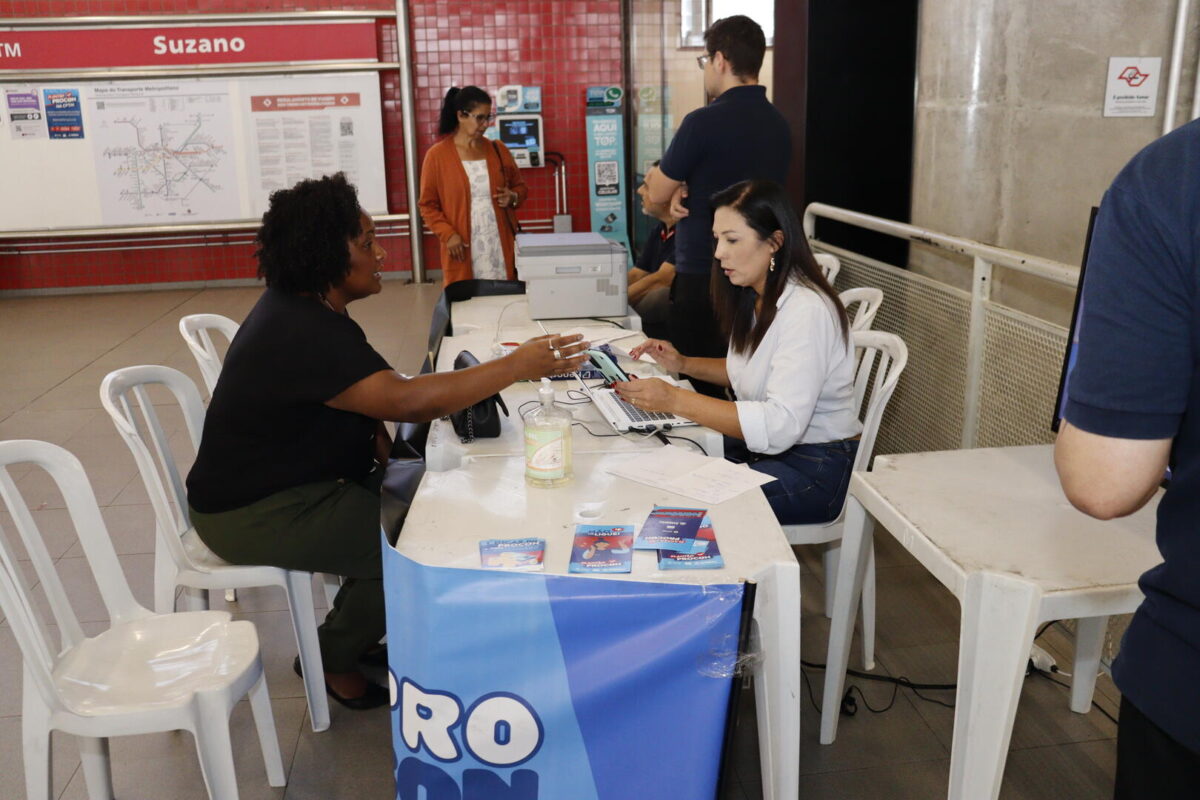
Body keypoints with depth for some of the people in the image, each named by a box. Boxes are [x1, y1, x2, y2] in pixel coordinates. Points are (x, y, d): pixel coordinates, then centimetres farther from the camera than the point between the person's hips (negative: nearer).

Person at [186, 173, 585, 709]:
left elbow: (363, 393, 13)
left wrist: (376, 437, -7)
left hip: (285, 479, 10)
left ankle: (357, 631, 21)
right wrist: (519, 366, -33)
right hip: (254, 515, -10)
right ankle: (332, 659, 8)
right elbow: (408, 401, -38)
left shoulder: (304, 307, 3)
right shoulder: (303, 335, -29)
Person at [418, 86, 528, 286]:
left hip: (501, 243, 3)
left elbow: (520, 187, 18)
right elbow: (427, 205, -1)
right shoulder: (437, 155, -2)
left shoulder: (497, 149, 9)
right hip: (462, 248, -3)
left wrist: (512, 198, -4)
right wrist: (448, 234, -13)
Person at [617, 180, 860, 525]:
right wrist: (683, 364, 5)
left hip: (815, 469, -8)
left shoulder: (807, 312, -25)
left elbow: (780, 426, -32)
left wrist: (676, 400, -33)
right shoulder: (754, 298, 4)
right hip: (767, 445, 8)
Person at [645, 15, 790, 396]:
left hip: (703, 278, -7)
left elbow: (657, 192, -6)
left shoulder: (705, 121, -17)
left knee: (696, 386, 4)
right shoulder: (778, 124, 6)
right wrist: (685, 189, 1)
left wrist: (678, 190, 14)